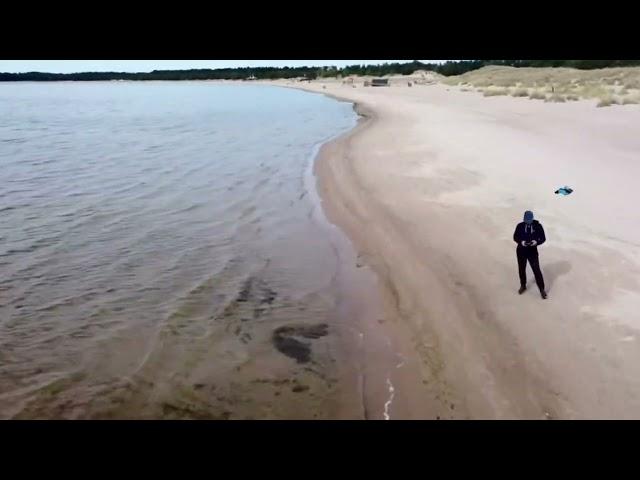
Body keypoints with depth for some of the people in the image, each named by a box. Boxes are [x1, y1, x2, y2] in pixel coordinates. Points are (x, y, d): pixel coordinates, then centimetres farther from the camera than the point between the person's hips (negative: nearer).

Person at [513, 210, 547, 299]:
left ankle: (542, 289, 10)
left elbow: (543, 238, -6)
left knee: (536, 270, -3)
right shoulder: (520, 226, -9)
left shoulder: (537, 226, -12)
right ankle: (523, 286, 39)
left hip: (532, 251, -2)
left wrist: (536, 242, -26)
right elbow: (515, 237, -1)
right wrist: (521, 242, -21)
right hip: (521, 251, 2)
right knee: (521, 269, 16)